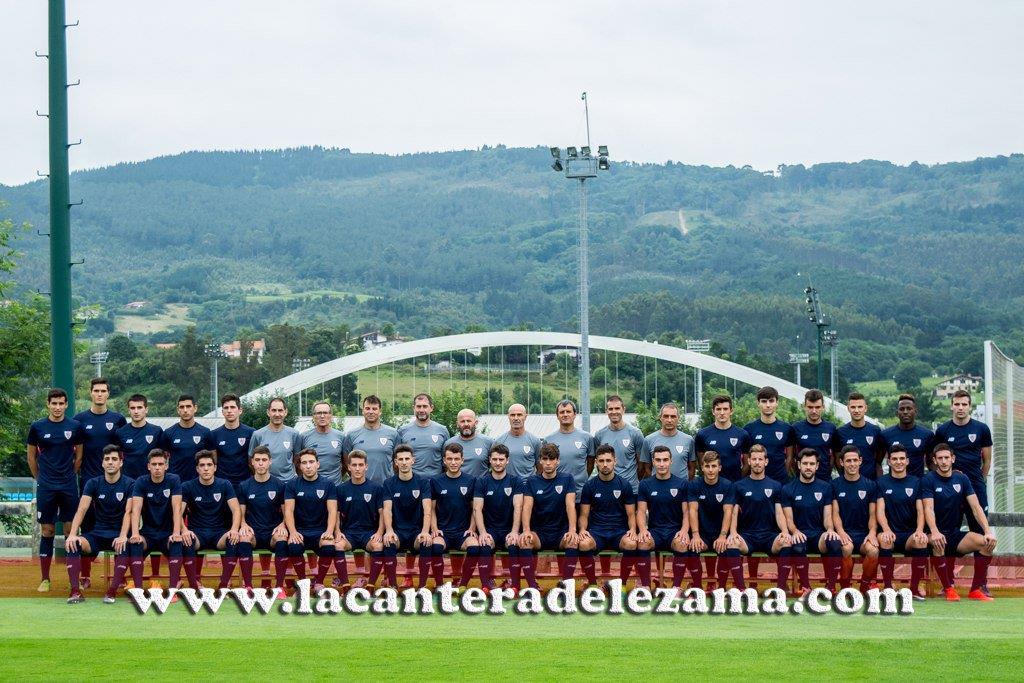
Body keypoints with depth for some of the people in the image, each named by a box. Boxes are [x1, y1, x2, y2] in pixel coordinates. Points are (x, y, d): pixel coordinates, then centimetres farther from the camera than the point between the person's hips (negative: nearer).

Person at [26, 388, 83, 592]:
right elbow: (31, 456, 10)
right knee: (47, 532, 3)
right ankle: (45, 579, 7)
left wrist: (69, 477, 11)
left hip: (69, 488, 0)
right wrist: (40, 479, 11)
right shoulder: (37, 427, 0)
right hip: (46, 488, 0)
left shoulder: (75, 427, 1)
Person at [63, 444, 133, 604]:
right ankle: (75, 592, -31)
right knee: (72, 544, -27)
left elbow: (128, 512, -14)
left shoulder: (129, 485, -2)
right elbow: (82, 510, -7)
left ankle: (112, 591, -36)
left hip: (118, 534, -3)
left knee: (124, 546, -38)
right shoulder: (93, 483, 5)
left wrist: (123, 536, -32)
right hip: (97, 533, 3)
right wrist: (72, 534, -24)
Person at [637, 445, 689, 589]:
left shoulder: (681, 484, 7)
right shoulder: (645, 484, 10)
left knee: (682, 544, -36)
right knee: (642, 542, -34)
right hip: (654, 531, 1)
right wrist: (643, 529, -16)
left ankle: (676, 586, -23)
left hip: (675, 530, -1)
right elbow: (641, 511, 5)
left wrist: (684, 530, -17)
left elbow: (686, 512, 4)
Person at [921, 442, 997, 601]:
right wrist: (935, 532, -35)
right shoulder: (928, 480, -4)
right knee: (937, 543, -39)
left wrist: (988, 531, -14)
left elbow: (976, 507, 1)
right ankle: (948, 588, -25)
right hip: (937, 534, -4)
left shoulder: (962, 479, 7)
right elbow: (928, 509, -16)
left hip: (955, 534, 4)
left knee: (987, 542, -20)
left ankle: (976, 589, -10)